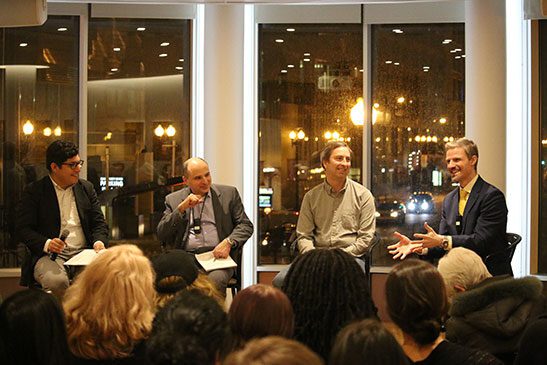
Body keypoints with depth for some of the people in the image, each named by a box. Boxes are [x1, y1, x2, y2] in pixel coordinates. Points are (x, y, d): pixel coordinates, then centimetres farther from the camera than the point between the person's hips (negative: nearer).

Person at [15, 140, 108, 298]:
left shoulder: (86, 188, 16)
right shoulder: (33, 191, 4)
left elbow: (99, 223, 16)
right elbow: (23, 228, -1)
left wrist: (99, 242, -7)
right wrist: (46, 244, -19)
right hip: (48, 255, -3)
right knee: (57, 281, -36)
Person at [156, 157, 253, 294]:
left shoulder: (228, 193, 13)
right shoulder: (174, 199, 14)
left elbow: (246, 225, 11)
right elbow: (161, 235, 6)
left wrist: (229, 242, -9)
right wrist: (181, 208, -5)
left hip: (217, 257, 0)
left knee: (215, 279, -34)